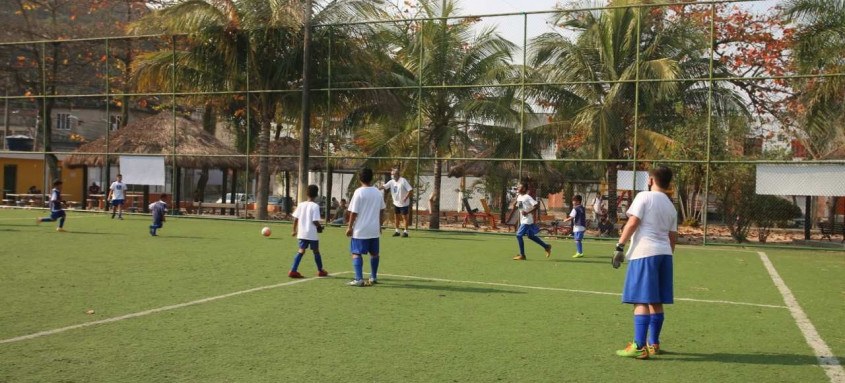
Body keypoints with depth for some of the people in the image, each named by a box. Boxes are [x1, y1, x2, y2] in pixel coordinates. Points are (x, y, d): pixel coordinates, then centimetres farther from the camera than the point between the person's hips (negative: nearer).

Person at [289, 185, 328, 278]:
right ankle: (320, 271, 28)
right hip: (312, 234, -4)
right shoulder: (315, 206, -12)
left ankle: (293, 270, -9)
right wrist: (320, 227, 2)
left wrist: (294, 230, 13)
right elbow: (315, 221, -18)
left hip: (302, 233, 4)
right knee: (316, 251, 12)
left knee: (301, 251, 4)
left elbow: (296, 218, 2)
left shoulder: (301, 205, 3)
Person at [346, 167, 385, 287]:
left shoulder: (359, 192, -11)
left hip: (360, 229, -5)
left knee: (356, 253, -1)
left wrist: (349, 227, -3)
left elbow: (354, 212, -11)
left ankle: (359, 279, -10)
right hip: (374, 229, 5)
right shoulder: (377, 192, 5)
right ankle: (373, 278, 26)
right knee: (374, 253, 16)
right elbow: (381, 211, 12)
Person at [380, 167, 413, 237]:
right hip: (396, 203, 7)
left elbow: (410, 190, -21)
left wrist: (405, 198, -25)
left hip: (404, 203, -7)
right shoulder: (392, 182, 0)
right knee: (396, 216, 10)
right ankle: (397, 231, 21)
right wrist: (377, 189, -24)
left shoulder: (403, 181, -19)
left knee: (404, 217, 0)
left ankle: (405, 232, 7)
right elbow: (384, 186, -8)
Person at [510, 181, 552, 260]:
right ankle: (546, 246, 29)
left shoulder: (527, 197, -16)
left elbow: (537, 205, -23)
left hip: (527, 221, -9)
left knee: (519, 235, -12)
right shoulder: (519, 197, 10)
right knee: (531, 236, 17)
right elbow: (516, 207, 21)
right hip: (523, 220, 9)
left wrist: (528, 212, -26)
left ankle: (522, 255, -3)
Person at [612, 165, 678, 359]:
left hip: (644, 252, -7)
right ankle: (653, 344, 22)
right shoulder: (671, 206, 17)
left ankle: (639, 347, -10)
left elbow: (633, 222, -13)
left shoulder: (644, 197, -3)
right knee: (656, 301, 14)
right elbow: (673, 236, 16)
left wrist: (620, 246, -12)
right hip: (664, 253, 7)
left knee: (641, 301, -7)